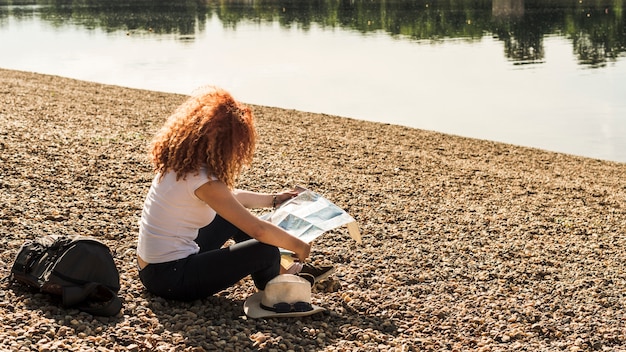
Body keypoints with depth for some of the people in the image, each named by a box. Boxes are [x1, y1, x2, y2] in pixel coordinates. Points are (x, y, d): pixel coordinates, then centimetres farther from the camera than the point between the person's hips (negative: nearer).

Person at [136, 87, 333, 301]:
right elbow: (258, 230, -25)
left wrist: (274, 199, 27)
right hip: (170, 279, -10)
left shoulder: (180, 163, 4)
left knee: (234, 215, 21)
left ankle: (283, 271, 27)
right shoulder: (202, 180, -23)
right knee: (266, 251, -11)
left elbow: (229, 197, 22)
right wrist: (298, 246, -8)